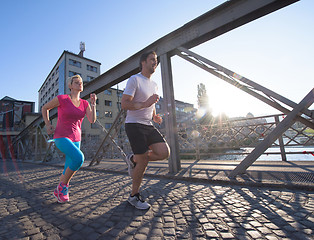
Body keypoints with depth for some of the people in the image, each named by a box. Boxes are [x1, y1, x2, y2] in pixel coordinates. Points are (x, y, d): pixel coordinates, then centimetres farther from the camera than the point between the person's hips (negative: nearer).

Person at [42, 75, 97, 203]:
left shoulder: (84, 103, 5)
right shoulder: (61, 99, -7)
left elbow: (92, 120, -5)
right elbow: (45, 108, 8)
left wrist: (93, 103, -9)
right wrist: (47, 125, 3)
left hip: (76, 139, 6)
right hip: (61, 137, -5)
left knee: (68, 170, 9)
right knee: (79, 157, -27)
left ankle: (59, 191, 35)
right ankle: (63, 185, -3)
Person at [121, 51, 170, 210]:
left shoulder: (154, 84, 19)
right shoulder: (134, 79, -6)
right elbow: (124, 104, -14)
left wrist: (155, 117, 9)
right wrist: (145, 104, -24)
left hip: (148, 126, 7)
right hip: (134, 125, -7)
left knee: (164, 152, -9)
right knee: (144, 161, -6)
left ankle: (133, 160, 15)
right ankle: (134, 196, 19)